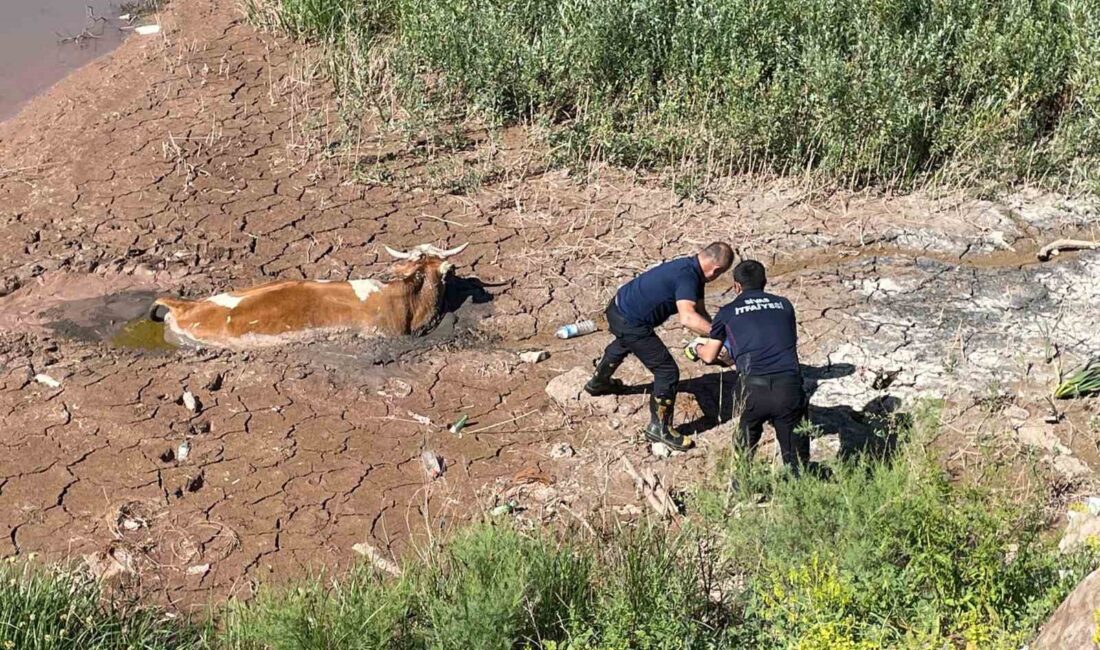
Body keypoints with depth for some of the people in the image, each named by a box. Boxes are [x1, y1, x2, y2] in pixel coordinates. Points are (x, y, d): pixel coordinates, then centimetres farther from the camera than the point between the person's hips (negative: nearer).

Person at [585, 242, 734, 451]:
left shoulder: (691, 269, 3)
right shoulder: (688, 277, -27)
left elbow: (700, 312, 4)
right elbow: (687, 318, -42)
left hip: (618, 307, 10)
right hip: (630, 322, -10)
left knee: (623, 344, 41)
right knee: (667, 371, -5)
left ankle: (598, 382, 68)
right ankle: (659, 428, 10)